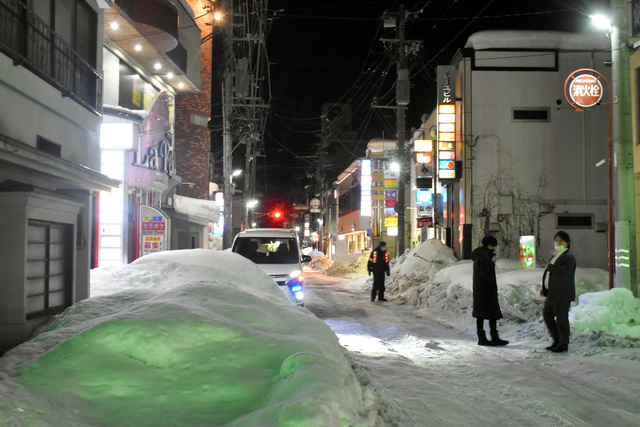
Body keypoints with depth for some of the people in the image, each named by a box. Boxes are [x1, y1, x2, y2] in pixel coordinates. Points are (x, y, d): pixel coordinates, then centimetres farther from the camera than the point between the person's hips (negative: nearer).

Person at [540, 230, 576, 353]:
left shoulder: (569, 257, -10)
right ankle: (557, 340, 27)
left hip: (562, 295, -10)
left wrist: (548, 266, -22)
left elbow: (565, 272, -27)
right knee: (547, 316, 14)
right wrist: (545, 287, 19)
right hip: (552, 294, 10)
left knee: (561, 319, -2)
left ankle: (563, 344, 10)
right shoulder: (556, 256, 19)